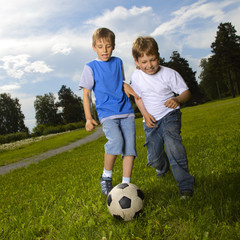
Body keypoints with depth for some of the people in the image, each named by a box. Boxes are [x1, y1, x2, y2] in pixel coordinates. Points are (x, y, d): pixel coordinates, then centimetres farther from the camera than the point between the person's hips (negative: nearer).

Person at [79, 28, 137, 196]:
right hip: (107, 114, -4)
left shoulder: (118, 62, 14)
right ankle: (106, 176, -3)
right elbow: (86, 93, 3)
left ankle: (126, 184, 4)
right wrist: (88, 117, -4)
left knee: (130, 146, -7)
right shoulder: (91, 67, 2)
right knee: (116, 141, -26)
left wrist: (130, 90, 7)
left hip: (126, 112, 4)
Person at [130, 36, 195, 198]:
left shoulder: (169, 74, -14)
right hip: (151, 120, 3)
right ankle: (163, 166, 44)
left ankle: (186, 186, -20)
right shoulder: (136, 77, -6)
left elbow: (186, 92, -8)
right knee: (153, 158, 3)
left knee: (172, 143, -32)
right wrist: (145, 115, -5)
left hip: (169, 115, -3)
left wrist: (178, 99, -32)